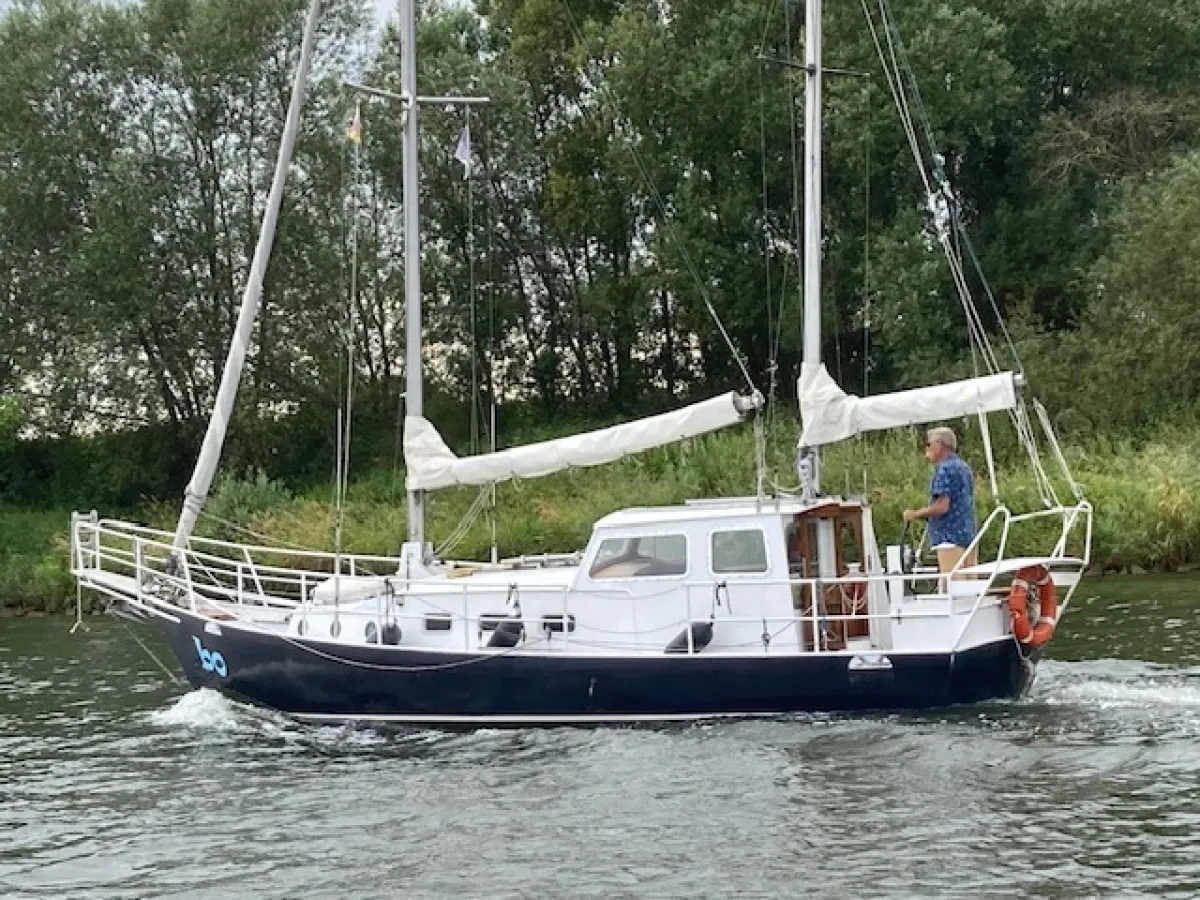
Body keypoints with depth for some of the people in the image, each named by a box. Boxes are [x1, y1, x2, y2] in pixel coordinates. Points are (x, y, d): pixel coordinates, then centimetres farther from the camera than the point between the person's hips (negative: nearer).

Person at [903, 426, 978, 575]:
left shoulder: (944, 469, -10)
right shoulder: (965, 468, 18)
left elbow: (941, 506, -18)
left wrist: (914, 514, -6)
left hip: (950, 539, -9)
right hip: (970, 537, 9)